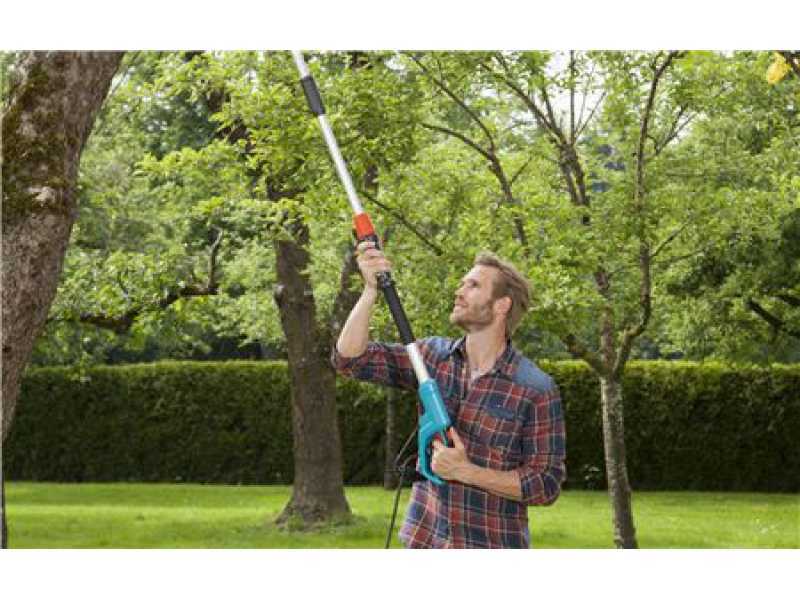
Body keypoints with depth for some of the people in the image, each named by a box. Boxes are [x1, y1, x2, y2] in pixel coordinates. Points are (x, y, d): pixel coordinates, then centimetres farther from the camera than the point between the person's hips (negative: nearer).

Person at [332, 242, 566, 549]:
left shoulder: (537, 390, -10)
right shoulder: (434, 356, 4)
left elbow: (547, 484, -10)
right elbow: (351, 359, -2)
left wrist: (466, 472, -19)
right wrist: (371, 290, -14)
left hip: (493, 547, -4)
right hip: (425, 543, 4)